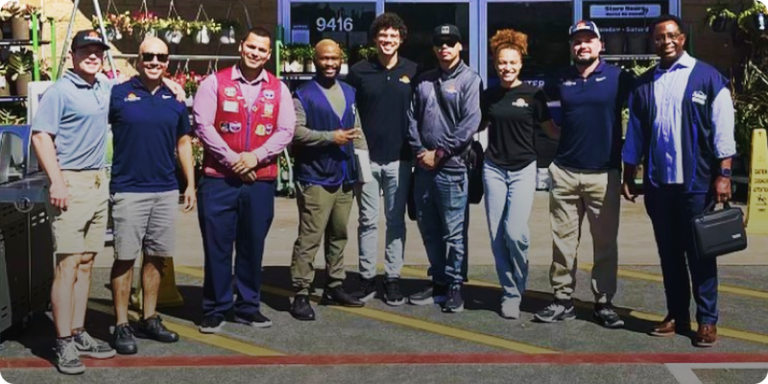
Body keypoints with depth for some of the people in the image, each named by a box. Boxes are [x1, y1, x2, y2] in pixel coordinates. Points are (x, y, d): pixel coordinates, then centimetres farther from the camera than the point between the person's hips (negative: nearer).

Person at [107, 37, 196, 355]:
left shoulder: (174, 101, 9)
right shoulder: (117, 94, -3)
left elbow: (183, 142, 17)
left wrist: (190, 184, 12)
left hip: (167, 191, 4)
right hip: (128, 190, -4)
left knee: (156, 256, 11)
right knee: (125, 258, 0)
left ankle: (150, 319, 22)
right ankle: (121, 326, 8)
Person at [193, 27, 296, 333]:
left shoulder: (278, 89, 9)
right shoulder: (215, 83, 2)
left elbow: (285, 131, 2)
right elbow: (203, 125, -6)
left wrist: (255, 156, -11)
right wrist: (232, 159, -13)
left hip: (261, 180, 2)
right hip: (219, 179, -2)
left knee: (253, 246, 9)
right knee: (217, 246, 1)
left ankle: (248, 307, 21)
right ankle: (215, 310, 12)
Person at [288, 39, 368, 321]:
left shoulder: (349, 93, 17)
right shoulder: (303, 95, -4)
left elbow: (357, 129, 16)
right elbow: (296, 131, -15)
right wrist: (331, 137, -19)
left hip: (345, 177, 7)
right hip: (315, 178, -6)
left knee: (339, 235, 13)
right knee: (309, 238, -8)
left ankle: (334, 287, 23)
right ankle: (301, 295, -4)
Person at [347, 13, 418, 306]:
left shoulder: (413, 72, 3)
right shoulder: (359, 72, 1)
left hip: (400, 159, 1)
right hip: (367, 157, 0)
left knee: (396, 221, 7)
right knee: (367, 220, 5)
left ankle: (393, 279, 15)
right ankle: (367, 278, 14)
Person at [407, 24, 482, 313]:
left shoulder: (470, 79, -3)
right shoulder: (424, 80, 14)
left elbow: (470, 124, -12)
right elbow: (412, 117, 11)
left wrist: (440, 153, -12)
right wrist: (419, 151, -3)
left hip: (451, 168, -6)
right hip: (423, 166, 6)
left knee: (453, 232, -1)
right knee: (429, 229, 12)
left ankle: (454, 286, 10)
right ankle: (438, 282, 24)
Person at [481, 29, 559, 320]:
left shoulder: (533, 94, -2)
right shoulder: (489, 96, 7)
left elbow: (551, 130, 3)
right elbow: (476, 126, 18)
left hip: (523, 170, -3)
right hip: (493, 169, 3)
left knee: (515, 233, -16)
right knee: (497, 236, 2)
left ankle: (516, 290, 7)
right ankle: (510, 293, 17)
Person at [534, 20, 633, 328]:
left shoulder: (618, 78, -2)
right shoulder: (561, 80, 8)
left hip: (604, 174, -2)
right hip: (564, 173, 3)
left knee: (605, 243, 5)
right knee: (563, 240, 5)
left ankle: (603, 303, 14)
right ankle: (562, 300, 13)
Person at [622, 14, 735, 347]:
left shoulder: (708, 78, -1)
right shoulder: (643, 85, 10)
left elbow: (722, 130, -4)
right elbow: (634, 136, 12)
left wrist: (723, 174, -10)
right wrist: (629, 177, 10)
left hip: (696, 182, -3)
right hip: (657, 182, 4)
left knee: (699, 252, 1)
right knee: (669, 252, 10)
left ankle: (707, 320, 10)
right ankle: (677, 315, 19)